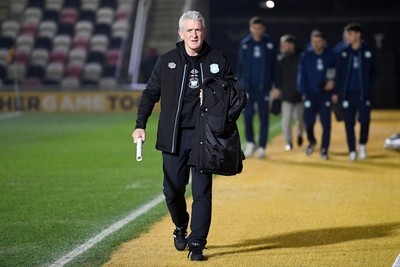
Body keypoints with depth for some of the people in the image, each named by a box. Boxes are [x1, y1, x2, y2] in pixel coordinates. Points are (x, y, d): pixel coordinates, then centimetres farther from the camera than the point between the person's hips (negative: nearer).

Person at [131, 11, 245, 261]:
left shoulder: (217, 60, 5)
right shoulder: (167, 61, 6)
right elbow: (150, 94, 10)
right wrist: (140, 125, 0)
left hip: (205, 135, -1)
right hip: (174, 136, 1)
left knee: (202, 191, -4)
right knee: (173, 190, 4)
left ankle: (197, 244, 2)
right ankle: (181, 227, 33)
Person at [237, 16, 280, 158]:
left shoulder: (269, 44, 1)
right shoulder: (244, 44, 3)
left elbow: (274, 66, 3)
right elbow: (240, 65, 7)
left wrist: (276, 85, 0)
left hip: (264, 86, -1)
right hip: (248, 85, 1)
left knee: (264, 117, 2)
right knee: (247, 114, -5)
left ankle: (262, 147, 8)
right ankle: (250, 143, 13)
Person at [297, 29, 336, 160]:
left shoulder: (330, 56, 3)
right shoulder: (305, 56, 3)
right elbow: (301, 75, 3)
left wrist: (332, 81, -9)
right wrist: (303, 92, -4)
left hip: (325, 94, 0)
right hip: (310, 94, 0)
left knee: (326, 123, -3)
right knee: (308, 121, -4)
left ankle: (324, 149, 7)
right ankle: (311, 141, 24)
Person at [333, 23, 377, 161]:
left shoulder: (368, 52, 0)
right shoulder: (344, 53, 4)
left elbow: (373, 72, 4)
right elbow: (339, 73, 5)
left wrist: (369, 90, -4)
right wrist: (336, 92, 1)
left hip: (363, 93, -1)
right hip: (348, 93, 1)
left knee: (365, 120, -4)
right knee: (349, 123, 2)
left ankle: (362, 145, 19)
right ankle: (352, 151, 11)